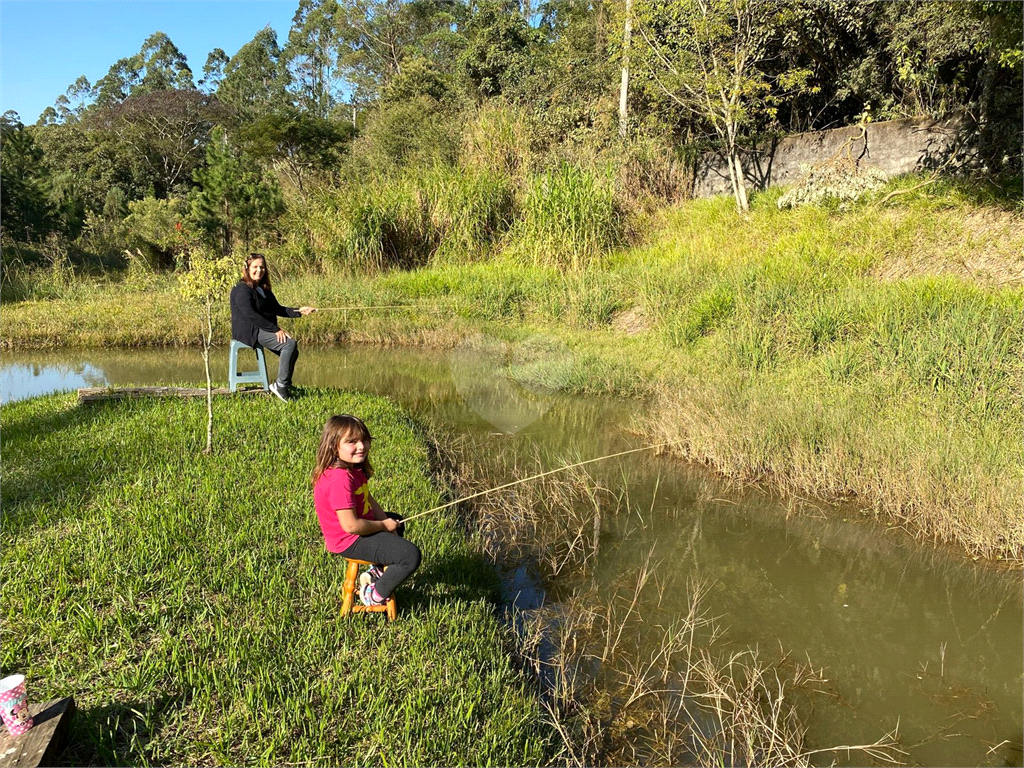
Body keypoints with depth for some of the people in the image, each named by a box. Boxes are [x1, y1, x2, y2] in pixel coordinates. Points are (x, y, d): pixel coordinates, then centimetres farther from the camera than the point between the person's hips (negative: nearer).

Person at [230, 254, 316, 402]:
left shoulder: (264, 289, 20)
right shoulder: (242, 289, -9)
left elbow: (278, 309, 20)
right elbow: (250, 315, -20)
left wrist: (299, 311, 3)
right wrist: (275, 329, -24)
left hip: (264, 330, 9)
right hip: (249, 332, -9)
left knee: (292, 352, -10)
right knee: (290, 344, -24)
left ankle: (285, 387, -10)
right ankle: (281, 385, -19)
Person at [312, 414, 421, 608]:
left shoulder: (354, 469, 1)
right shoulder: (340, 480, -31)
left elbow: (368, 500, 9)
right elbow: (351, 525, -31)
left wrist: (388, 523, -3)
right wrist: (384, 525, -16)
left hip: (358, 530, 11)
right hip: (350, 541, -11)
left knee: (396, 521, 35)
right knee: (411, 555, -16)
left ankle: (377, 572, 29)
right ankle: (375, 595, 3)